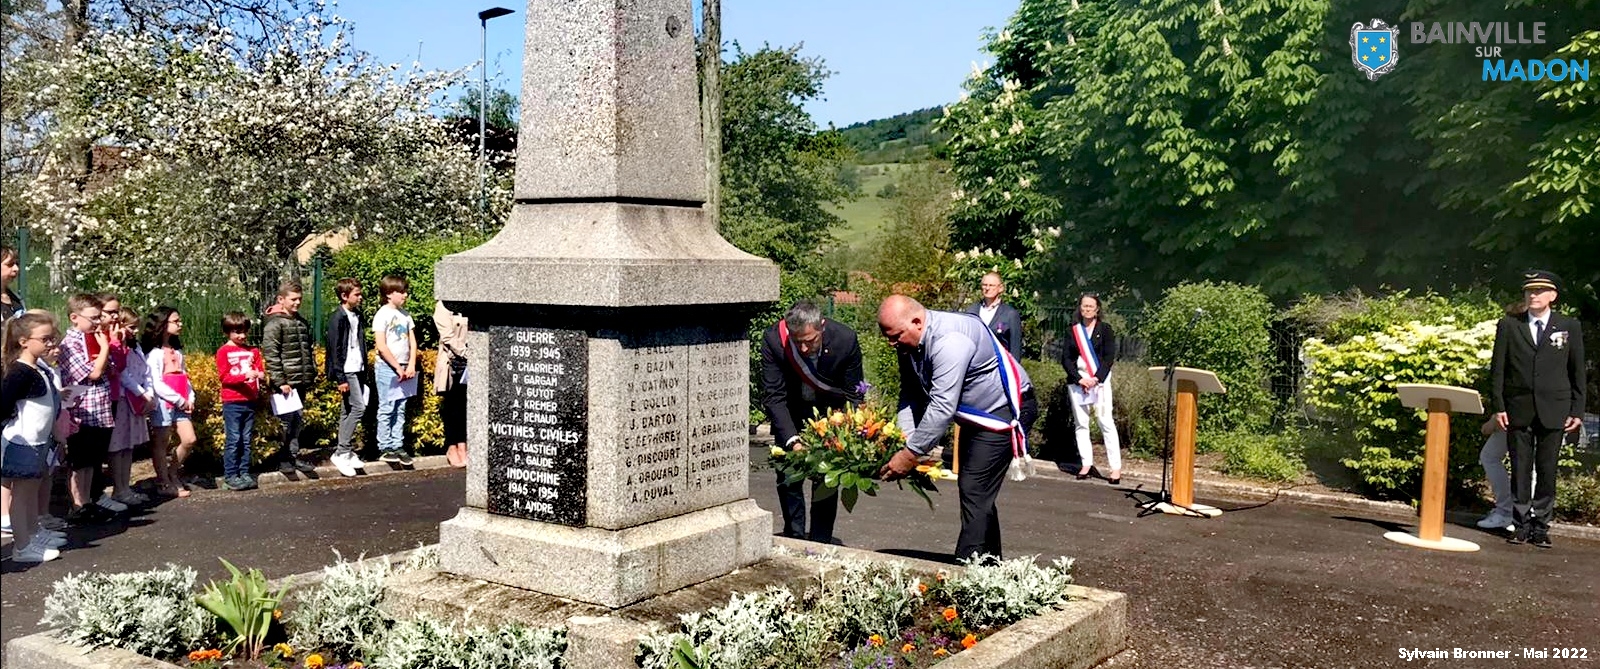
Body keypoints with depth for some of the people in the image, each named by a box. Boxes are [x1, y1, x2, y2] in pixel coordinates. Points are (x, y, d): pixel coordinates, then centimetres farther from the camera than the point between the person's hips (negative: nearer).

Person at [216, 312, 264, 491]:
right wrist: (245, 376, -22)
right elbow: (223, 377, -8)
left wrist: (261, 375, -14)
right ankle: (230, 476, 1)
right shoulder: (224, 352, -1)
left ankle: (244, 473, 13)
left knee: (247, 440, 8)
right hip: (232, 402, -4)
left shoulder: (253, 352, 13)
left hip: (250, 401, 4)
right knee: (233, 440, -4)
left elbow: (261, 370, 10)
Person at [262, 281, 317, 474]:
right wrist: (280, 382, -18)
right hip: (286, 382, -7)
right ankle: (284, 459, 8)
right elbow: (270, 354, -15)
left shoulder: (301, 321, 15)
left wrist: (312, 376, 18)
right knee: (286, 421, -2)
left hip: (301, 381, 8)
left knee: (299, 421, 12)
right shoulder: (275, 323, -9)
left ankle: (295, 456, 20)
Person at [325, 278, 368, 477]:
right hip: (346, 371, -8)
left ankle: (344, 452, 17)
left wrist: (364, 368, 16)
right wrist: (340, 378, -17)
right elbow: (335, 350, -14)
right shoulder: (337, 318, -12)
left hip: (356, 369, 8)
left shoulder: (356, 315, 12)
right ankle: (342, 452, -7)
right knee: (358, 407, -12)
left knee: (347, 411, 11)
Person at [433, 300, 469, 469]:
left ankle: (462, 447, 7)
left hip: (470, 363, 4)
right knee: (452, 406, 1)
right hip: (452, 363, -4)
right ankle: (452, 448, 7)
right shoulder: (443, 307, -2)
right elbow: (448, 337, -10)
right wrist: (467, 354, -16)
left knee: (466, 406, 3)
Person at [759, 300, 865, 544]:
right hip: (791, 411, 1)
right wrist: (792, 439, -34)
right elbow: (773, 396, -24)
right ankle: (794, 538, 20)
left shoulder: (845, 339, -28)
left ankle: (821, 541, 7)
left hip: (829, 410, -1)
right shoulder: (774, 339, -29)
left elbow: (853, 396, -16)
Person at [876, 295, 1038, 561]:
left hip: (1006, 409, -10)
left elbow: (942, 407, -35)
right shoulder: (909, 343, -4)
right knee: (978, 494, 16)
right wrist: (904, 440, -13)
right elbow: (910, 395, 0)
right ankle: (989, 564, 28)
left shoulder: (949, 341, -33)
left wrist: (911, 454, -30)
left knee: (975, 493, -16)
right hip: (977, 413, 10)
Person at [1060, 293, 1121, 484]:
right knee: (1081, 423, 3)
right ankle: (1086, 463, 9)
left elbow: (1109, 357, -2)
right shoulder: (1074, 330, 10)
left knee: (1106, 422, -9)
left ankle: (1116, 467, -9)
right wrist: (1079, 379, -9)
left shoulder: (1105, 329, 5)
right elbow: (1065, 357, 4)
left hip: (1099, 380, -3)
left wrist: (1096, 379, -13)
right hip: (1077, 381, 3)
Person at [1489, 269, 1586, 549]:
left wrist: (1577, 410, 2)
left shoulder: (1570, 327, 7)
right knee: (1520, 469, 4)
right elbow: (1497, 369, 5)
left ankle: (1541, 526, 9)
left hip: (1554, 411, 0)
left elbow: (1577, 371, 7)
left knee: (1547, 470, 2)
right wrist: (1498, 406, -3)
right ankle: (1521, 524, 11)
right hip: (1518, 409, 0)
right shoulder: (1508, 326, 6)